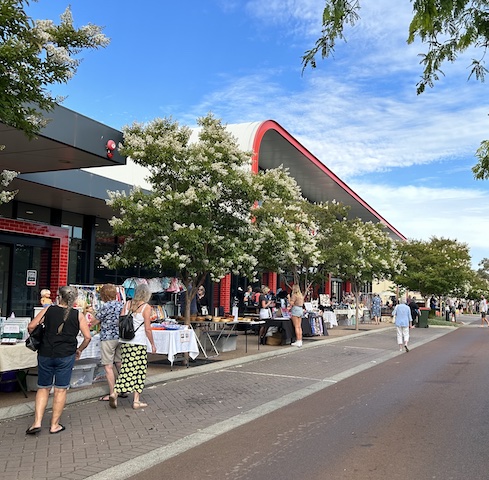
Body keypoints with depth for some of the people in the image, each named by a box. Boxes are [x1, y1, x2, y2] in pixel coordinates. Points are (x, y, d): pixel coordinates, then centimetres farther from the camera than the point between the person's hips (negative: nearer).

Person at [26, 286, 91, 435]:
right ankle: (54, 425, 15)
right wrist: (79, 350, 13)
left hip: (45, 354, 1)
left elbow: (31, 326, 0)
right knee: (60, 390, 8)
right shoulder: (78, 315, 0)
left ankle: (37, 422, 7)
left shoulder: (48, 310, 2)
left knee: (43, 388, 14)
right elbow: (87, 337, -3)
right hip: (66, 356, -1)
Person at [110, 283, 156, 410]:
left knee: (126, 368, 10)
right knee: (139, 370, 4)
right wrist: (153, 344, 2)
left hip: (125, 342, 5)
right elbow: (147, 329, -8)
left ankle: (115, 393, -3)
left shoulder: (127, 304, 7)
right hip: (139, 343, -5)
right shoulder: (146, 307, -8)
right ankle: (136, 401, 9)